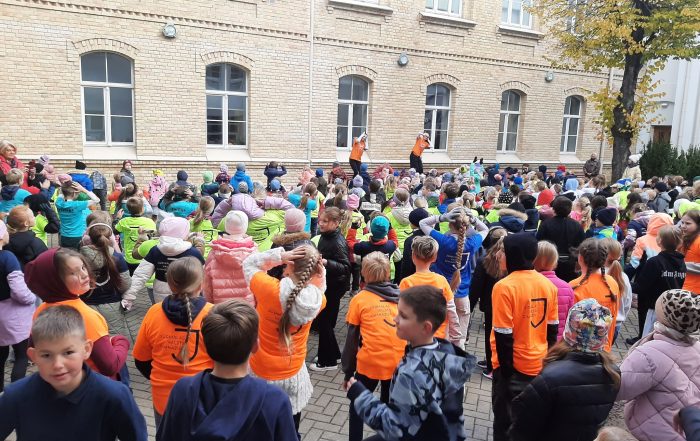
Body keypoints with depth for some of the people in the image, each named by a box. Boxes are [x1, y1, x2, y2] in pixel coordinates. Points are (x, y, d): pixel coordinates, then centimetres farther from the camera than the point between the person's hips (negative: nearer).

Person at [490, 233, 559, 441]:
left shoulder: (505, 286, -20)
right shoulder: (548, 285, -1)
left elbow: (503, 335, -18)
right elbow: (552, 329, 7)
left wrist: (505, 368, -9)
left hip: (513, 365, -5)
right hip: (539, 365, 6)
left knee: (505, 420, 12)